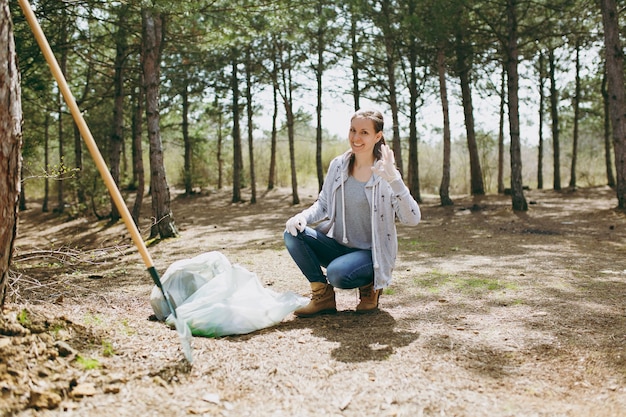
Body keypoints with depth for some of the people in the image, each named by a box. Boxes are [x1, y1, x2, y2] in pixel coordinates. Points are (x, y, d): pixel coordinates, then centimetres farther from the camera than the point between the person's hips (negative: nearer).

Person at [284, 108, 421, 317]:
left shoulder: (385, 174, -14)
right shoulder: (338, 165, -1)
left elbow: (412, 219, -24)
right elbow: (323, 204, 8)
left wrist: (394, 179, -37)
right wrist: (303, 217, -14)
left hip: (371, 253, -5)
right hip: (338, 245, 5)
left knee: (337, 274, -33)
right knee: (292, 234, -15)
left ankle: (369, 286, 3)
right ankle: (322, 297, -2)